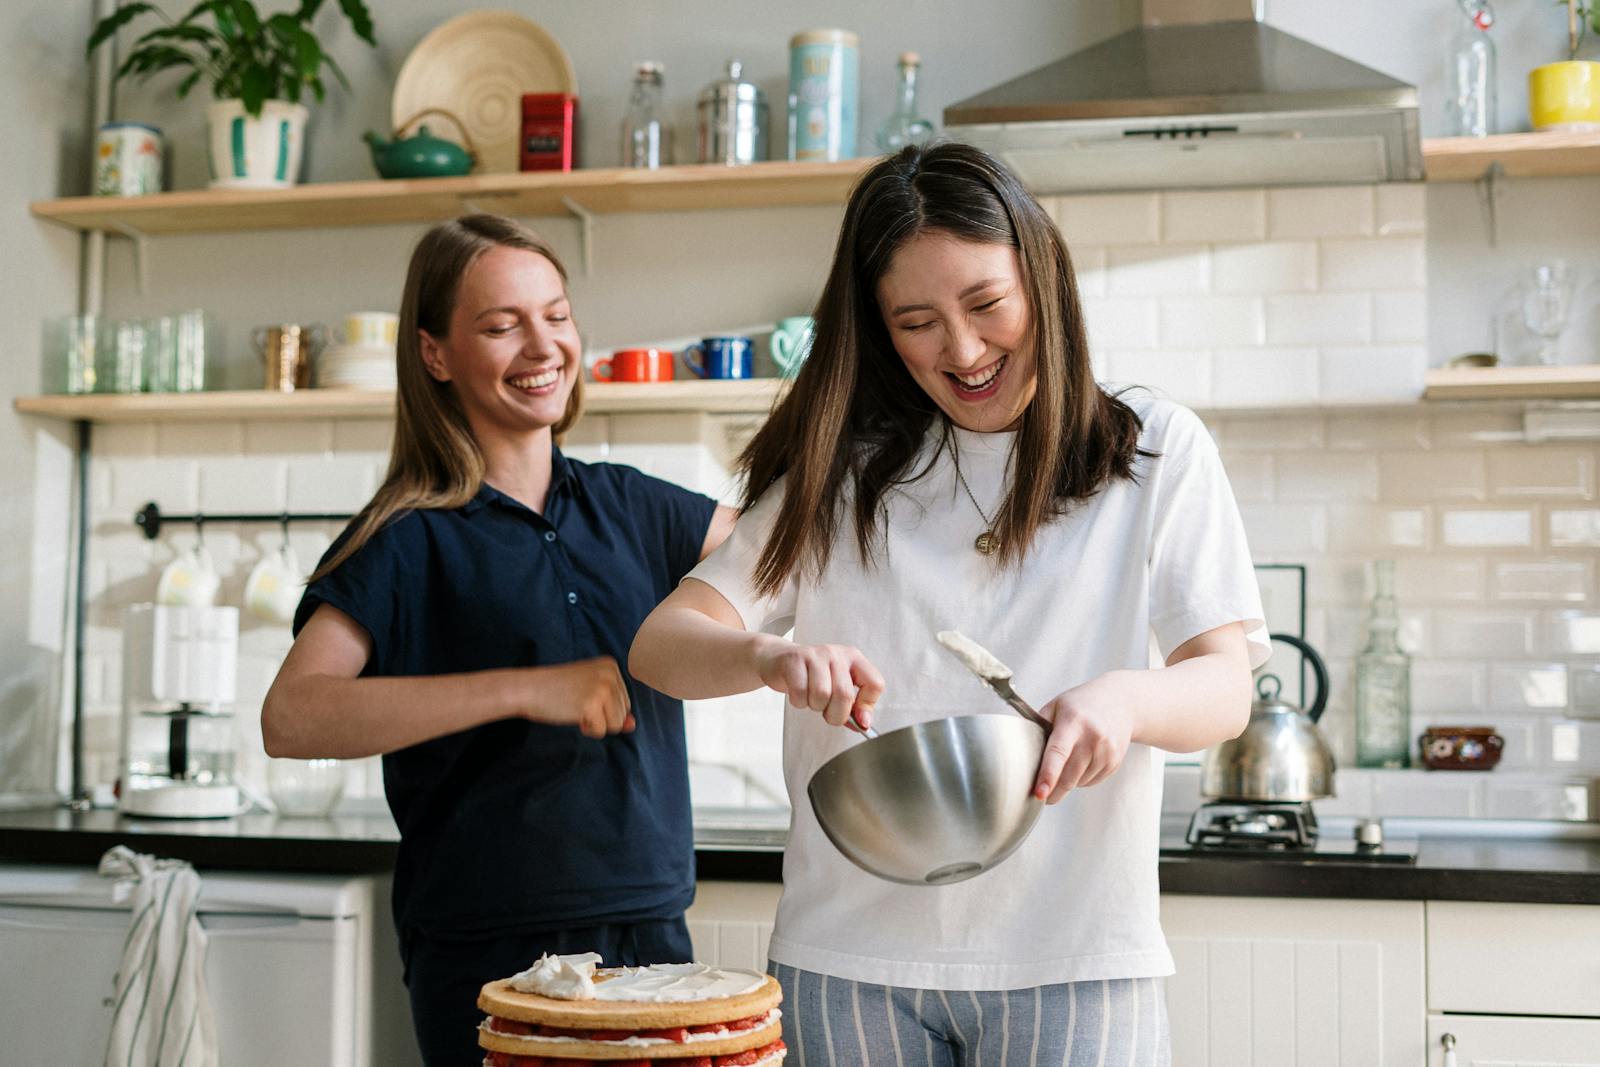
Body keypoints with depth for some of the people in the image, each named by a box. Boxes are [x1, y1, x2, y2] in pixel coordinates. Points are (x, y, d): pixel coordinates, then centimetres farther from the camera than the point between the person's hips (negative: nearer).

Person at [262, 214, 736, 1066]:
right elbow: (291, 718, -20)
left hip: (653, 931, 5)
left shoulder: (625, 507, 7)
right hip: (491, 957, -5)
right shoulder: (408, 542, -8)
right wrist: (525, 690, -26)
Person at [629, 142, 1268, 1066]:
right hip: (851, 955, 2)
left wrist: (1125, 698, -25)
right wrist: (770, 658, -22)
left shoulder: (1156, 452, 4)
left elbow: (1225, 688, -2)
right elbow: (660, 644, 1)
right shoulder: (840, 471, 7)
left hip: (1073, 956, -1)